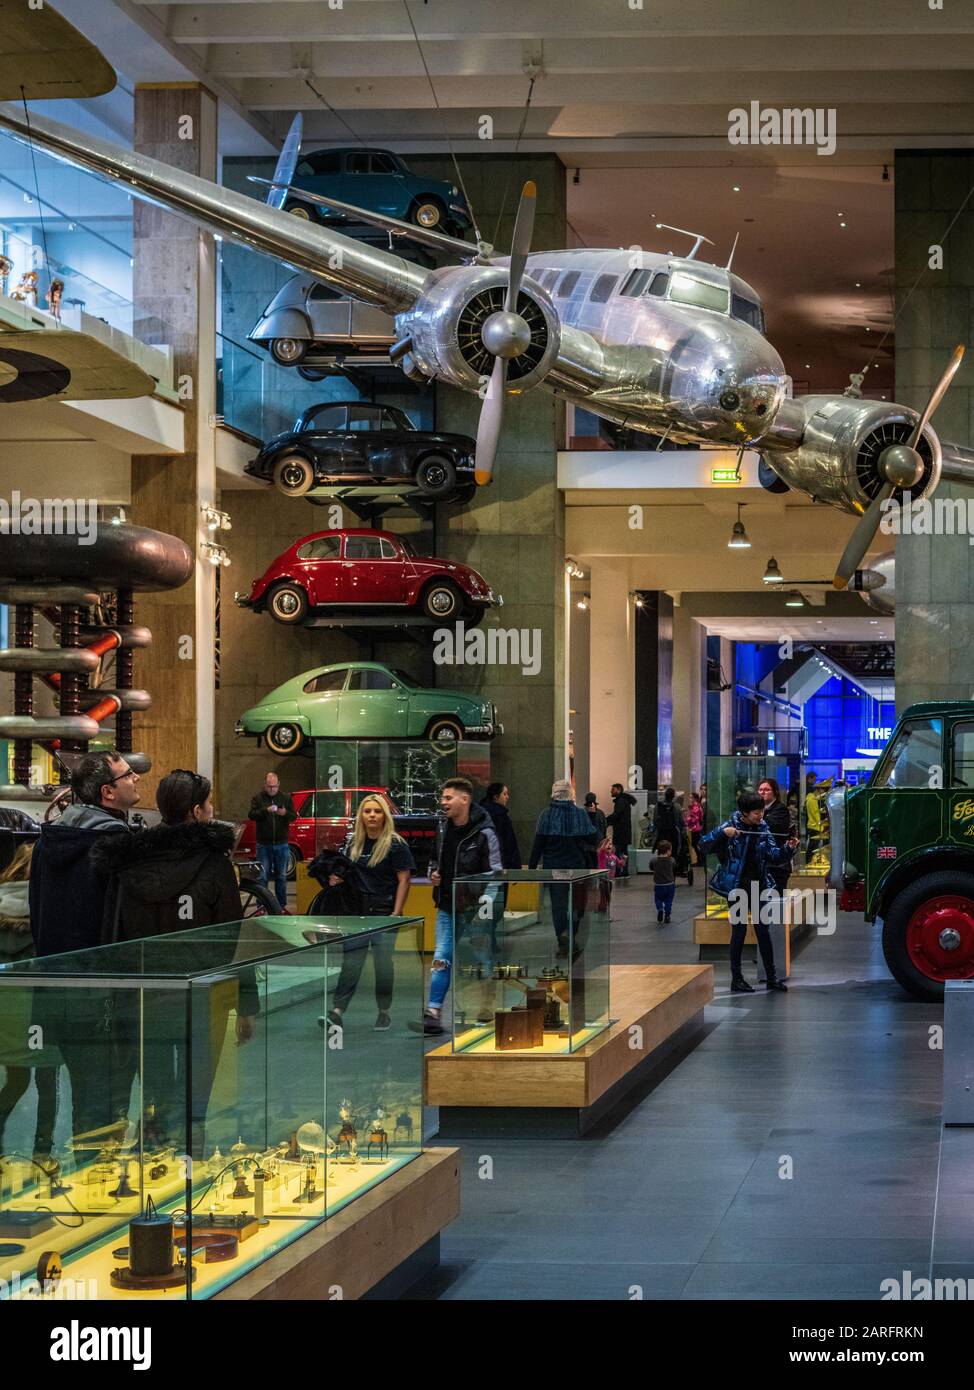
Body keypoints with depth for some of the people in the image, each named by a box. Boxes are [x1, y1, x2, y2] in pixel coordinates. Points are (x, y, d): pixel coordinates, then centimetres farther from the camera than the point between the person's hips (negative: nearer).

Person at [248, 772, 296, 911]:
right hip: (264, 844, -2)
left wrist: (286, 813, -19)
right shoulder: (258, 798, 1)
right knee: (262, 876, -1)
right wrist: (265, 811, -26)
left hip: (281, 843, 2)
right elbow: (252, 815, -9)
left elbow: (294, 816, 3)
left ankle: (282, 905, 16)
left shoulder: (286, 798, 5)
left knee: (281, 876, 8)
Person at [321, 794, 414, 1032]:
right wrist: (334, 878, 1)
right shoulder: (353, 843, 10)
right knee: (350, 963, -1)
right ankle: (337, 1011, -5)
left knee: (383, 964, 3)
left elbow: (404, 880, -7)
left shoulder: (395, 844, -5)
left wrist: (396, 913, -14)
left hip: (383, 913, -4)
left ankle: (384, 1012, 15)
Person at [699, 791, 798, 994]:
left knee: (763, 930, 8)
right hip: (737, 886, -5)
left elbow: (773, 855, 5)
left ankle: (771, 977, 15)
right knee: (739, 931, 0)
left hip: (758, 885, 5)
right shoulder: (730, 826, -9)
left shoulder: (763, 828, 5)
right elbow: (704, 845, -13)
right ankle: (736, 979, 7)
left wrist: (787, 848, -14)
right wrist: (722, 833, -29)